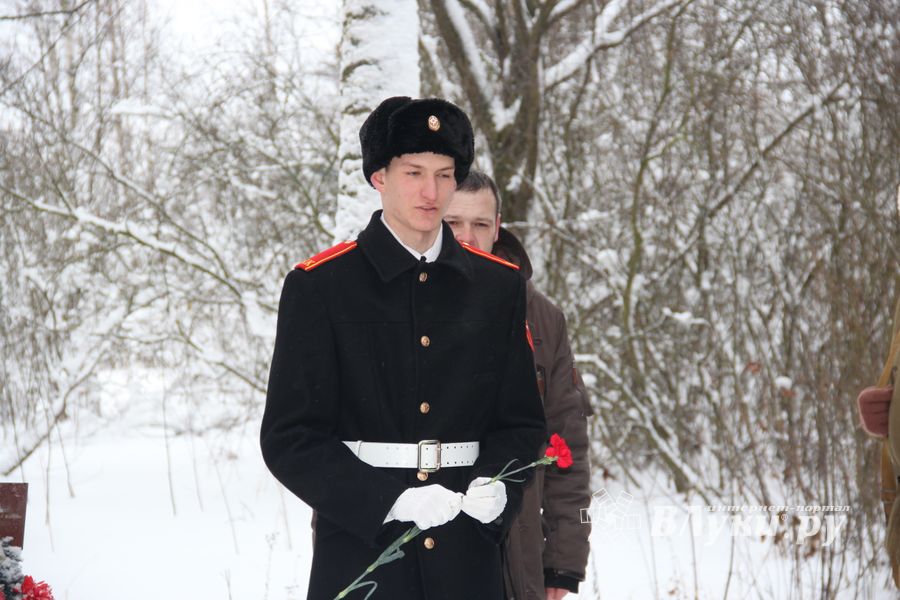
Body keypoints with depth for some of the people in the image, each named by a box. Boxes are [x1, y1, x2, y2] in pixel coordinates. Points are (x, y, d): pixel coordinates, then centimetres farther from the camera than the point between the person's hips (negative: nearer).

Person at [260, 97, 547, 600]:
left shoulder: (500, 286, 9)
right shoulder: (319, 285, -2)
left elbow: (523, 422, 11)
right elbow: (290, 437, -5)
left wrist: (494, 488, -10)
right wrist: (391, 502, -17)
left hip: (468, 559, 3)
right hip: (360, 557, -3)